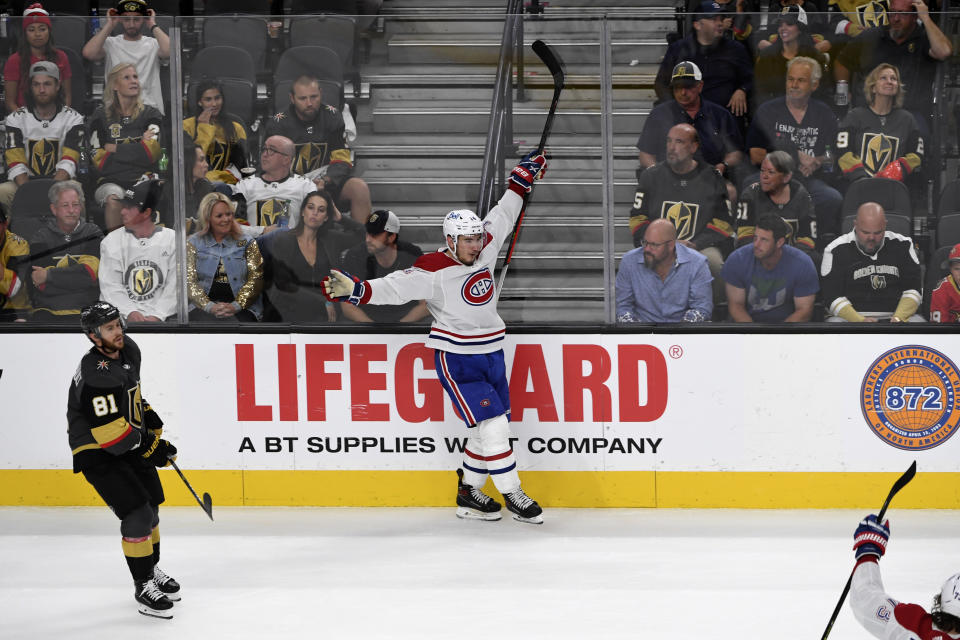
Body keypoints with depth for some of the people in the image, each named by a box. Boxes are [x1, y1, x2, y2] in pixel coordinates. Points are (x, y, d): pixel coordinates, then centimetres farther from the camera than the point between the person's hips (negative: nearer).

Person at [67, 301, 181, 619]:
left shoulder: (128, 350, -1)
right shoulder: (95, 374, -29)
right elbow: (110, 430, -31)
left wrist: (148, 415, 14)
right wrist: (151, 447, -24)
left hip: (131, 444, 9)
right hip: (98, 454, -9)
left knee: (151, 506, 18)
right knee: (137, 514, -15)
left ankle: (152, 569, 39)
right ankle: (143, 586, -3)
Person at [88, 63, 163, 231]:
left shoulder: (150, 115, 15)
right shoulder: (101, 116, 13)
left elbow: (152, 152, 0)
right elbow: (98, 160, 4)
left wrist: (115, 150, 2)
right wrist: (135, 150, 2)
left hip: (143, 178, 0)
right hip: (111, 181, 0)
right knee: (113, 199, -36)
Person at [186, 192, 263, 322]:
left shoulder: (246, 242, 14)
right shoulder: (194, 243, 13)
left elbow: (256, 279, 4)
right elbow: (189, 281, 3)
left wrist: (236, 306, -13)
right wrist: (209, 306, -14)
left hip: (242, 308, 0)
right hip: (202, 306, 0)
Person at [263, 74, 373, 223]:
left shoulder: (333, 117, 1)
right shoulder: (278, 124, -4)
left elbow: (342, 161, -2)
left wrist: (325, 181, -24)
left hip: (329, 182, 2)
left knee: (360, 188, -27)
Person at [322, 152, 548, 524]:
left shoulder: (485, 248, 2)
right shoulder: (434, 270, -17)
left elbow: (503, 215, 16)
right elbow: (394, 288, -23)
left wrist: (524, 178, 21)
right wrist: (355, 290, -38)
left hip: (491, 353, 7)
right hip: (456, 359, -7)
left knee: (490, 431, 9)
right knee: (493, 427, -12)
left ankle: (469, 493, 22)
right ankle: (513, 496, -3)